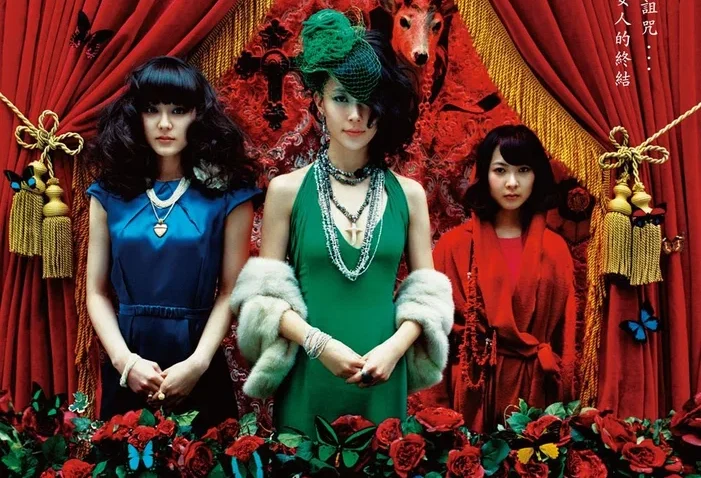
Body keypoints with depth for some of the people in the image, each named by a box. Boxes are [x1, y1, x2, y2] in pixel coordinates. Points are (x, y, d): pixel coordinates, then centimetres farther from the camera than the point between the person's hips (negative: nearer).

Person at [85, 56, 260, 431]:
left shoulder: (227, 192, -3)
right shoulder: (110, 192, 3)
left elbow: (230, 291, -5)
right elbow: (97, 292, 2)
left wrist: (198, 363, -16)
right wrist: (125, 359, -11)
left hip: (199, 369, -1)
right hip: (126, 369, 2)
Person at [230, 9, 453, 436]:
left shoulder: (408, 194, 3)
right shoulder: (287, 190, -2)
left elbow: (427, 293, 5)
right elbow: (264, 292, -2)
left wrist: (395, 346, -12)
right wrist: (320, 343, -14)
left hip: (383, 384, 2)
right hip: (308, 380, -1)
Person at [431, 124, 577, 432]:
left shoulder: (554, 250, 5)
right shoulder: (455, 245, -2)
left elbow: (564, 336, 6)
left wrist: (562, 403, 3)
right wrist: (440, 408, -6)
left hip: (535, 390, 2)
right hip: (472, 389, -2)